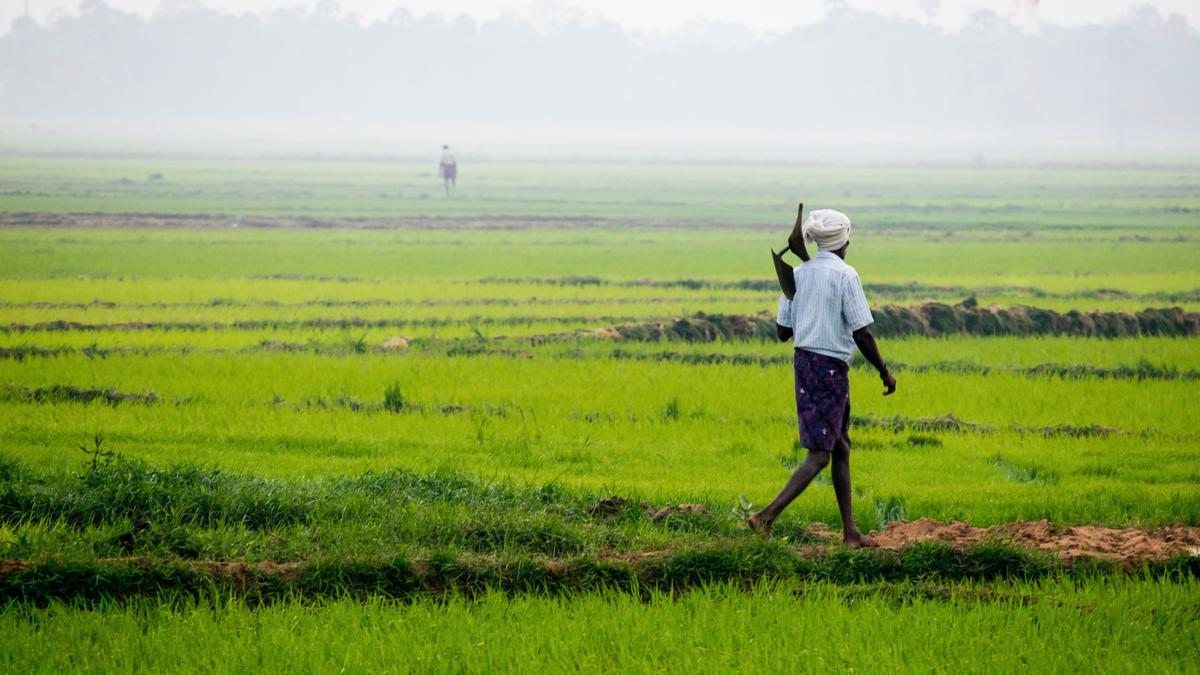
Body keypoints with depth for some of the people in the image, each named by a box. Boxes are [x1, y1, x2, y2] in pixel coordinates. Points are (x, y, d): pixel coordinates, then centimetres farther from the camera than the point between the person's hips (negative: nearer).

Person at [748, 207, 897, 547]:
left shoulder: (798, 274, 7)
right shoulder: (845, 275, -13)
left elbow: (783, 331, 9)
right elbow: (862, 333, -13)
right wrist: (884, 372, -1)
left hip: (804, 361, 8)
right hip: (830, 366, -8)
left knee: (841, 448, 16)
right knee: (819, 455, -5)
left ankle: (850, 531, 18)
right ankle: (767, 516, -16)